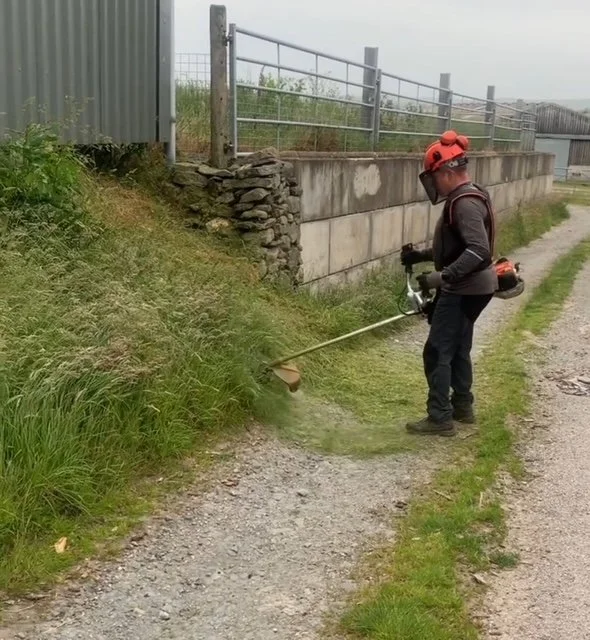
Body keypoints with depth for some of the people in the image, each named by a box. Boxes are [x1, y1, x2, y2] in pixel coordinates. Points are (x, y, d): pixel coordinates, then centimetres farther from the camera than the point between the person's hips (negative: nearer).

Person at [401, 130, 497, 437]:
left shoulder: (465, 203, -21)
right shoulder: (466, 198, 12)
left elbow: (478, 251, -32)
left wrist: (442, 277, -33)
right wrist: (422, 255, 15)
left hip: (466, 290, -10)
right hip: (468, 288, 10)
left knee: (437, 351, -5)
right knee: (457, 348, 20)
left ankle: (440, 418, 2)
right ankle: (462, 407, 31)